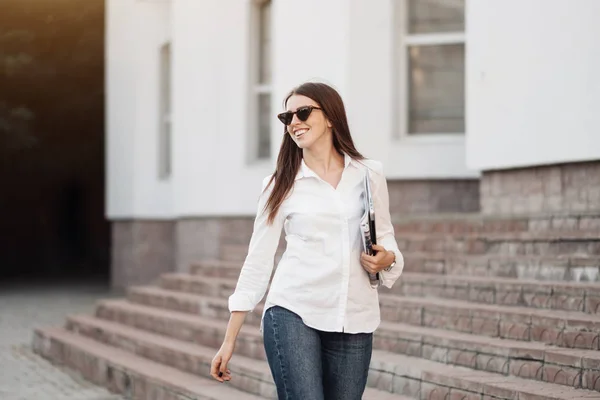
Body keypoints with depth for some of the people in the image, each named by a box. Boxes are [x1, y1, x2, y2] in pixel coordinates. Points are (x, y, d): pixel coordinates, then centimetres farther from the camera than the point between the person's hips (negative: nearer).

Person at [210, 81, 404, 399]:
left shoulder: (369, 174, 8)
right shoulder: (281, 184, 5)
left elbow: (386, 237, 18)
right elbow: (258, 261, 5)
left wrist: (386, 258, -8)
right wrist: (230, 340, 3)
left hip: (354, 321, 2)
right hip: (293, 313, -2)